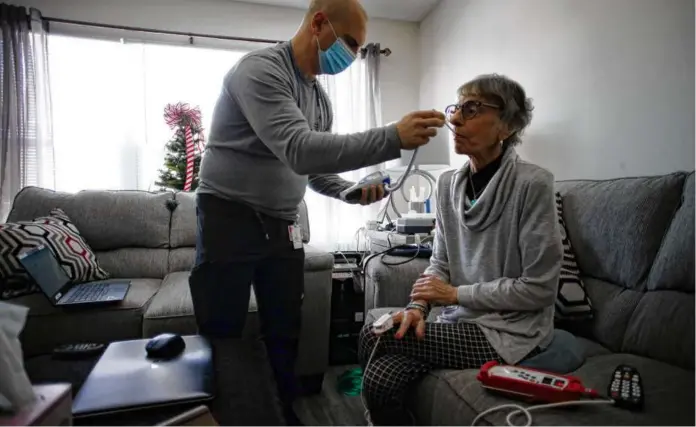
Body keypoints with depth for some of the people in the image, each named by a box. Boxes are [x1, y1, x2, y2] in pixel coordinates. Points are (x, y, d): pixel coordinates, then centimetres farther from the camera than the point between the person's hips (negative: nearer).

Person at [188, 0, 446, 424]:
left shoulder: (320, 97, 9)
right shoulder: (260, 69, -17)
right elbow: (299, 151, -32)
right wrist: (393, 138, -35)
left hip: (282, 226, 7)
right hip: (229, 219, -7)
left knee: (286, 334, 13)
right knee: (221, 339, 4)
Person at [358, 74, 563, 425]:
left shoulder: (533, 184, -16)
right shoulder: (449, 183, 4)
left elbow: (539, 289, -15)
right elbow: (440, 262, 8)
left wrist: (456, 293, -14)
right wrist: (418, 306, -11)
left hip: (511, 331, -5)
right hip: (460, 321, 5)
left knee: (374, 337, -15)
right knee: (379, 380, -16)